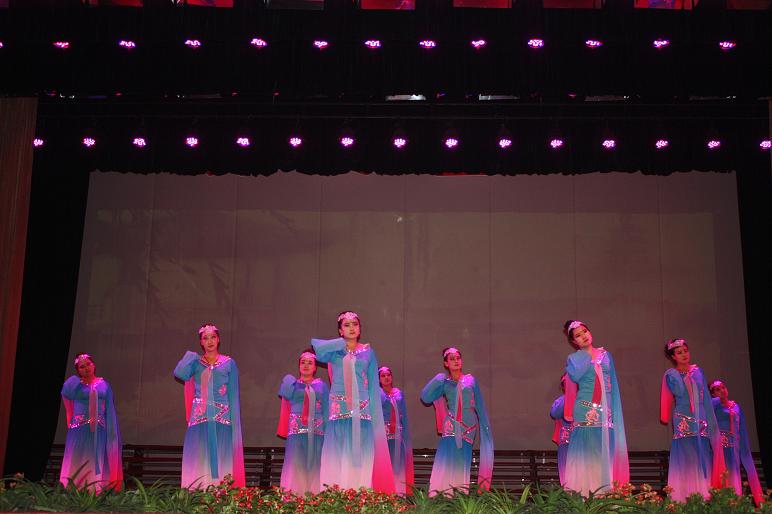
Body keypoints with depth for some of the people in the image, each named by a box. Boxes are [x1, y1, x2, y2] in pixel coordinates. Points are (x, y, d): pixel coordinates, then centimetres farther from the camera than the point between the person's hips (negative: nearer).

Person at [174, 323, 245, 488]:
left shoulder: (229, 363, 9)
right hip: (199, 419, 1)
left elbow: (234, 395, 6)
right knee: (199, 460, -2)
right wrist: (191, 355, 0)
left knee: (221, 460, -4)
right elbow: (180, 374, -11)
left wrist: (234, 423, -2)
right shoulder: (195, 362, 11)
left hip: (221, 419, -1)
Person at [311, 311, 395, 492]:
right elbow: (317, 347, -14)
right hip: (339, 409, -1)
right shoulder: (334, 351, 9)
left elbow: (373, 386, 11)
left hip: (362, 410, 1)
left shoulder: (368, 351, 12)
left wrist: (374, 415, 4)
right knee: (338, 455, -5)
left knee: (360, 457, -3)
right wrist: (342, 343, -3)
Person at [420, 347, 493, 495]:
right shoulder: (444, 382, 7)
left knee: (462, 461, 0)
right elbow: (425, 397, -6)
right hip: (451, 426, -1)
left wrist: (485, 426, 6)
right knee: (446, 460, -12)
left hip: (469, 426, 1)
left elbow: (480, 406, 11)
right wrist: (438, 379, -5)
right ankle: (437, 495, -12)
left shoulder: (470, 380, 11)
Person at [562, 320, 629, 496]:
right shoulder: (574, 358, 7)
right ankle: (581, 492, -5)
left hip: (605, 409, 3)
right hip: (585, 410, -3)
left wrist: (613, 409, 8)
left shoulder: (605, 355, 16)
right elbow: (575, 376, -16)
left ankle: (603, 491, 3)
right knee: (585, 451, -7)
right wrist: (590, 356, -3)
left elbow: (613, 383, 16)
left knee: (604, 451, 0)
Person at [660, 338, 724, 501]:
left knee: (702, 459, 0)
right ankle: (683, 498, -8)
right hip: (683, 422, -4)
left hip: (701, 420, 4)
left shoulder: (697, 371, 10)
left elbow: (705, 398, 12)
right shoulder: (671, 375, 1)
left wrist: (710, 420, 9)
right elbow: (667, 400, 6)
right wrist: (665, 419, 9)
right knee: (686, 461, -8)